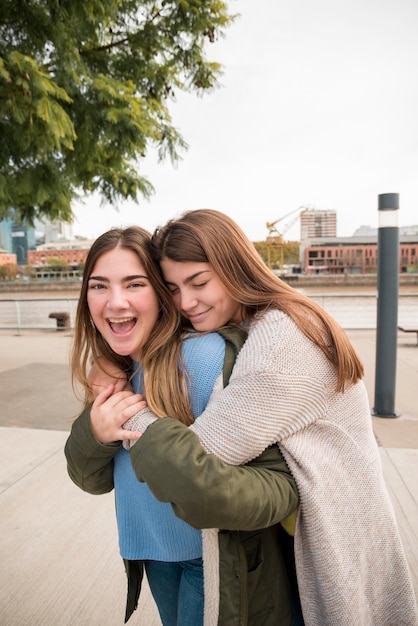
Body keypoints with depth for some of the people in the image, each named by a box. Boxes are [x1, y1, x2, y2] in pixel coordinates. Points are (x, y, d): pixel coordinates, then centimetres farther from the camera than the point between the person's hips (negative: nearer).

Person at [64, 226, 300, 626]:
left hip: (220, 560, -6)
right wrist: (93, 434, -22)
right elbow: (93, 481, -1)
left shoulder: (208, 356, -29)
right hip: (151, 552, 6)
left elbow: (283, 481, -28)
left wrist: (210, 488, -48)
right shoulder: (113, 371, -7)